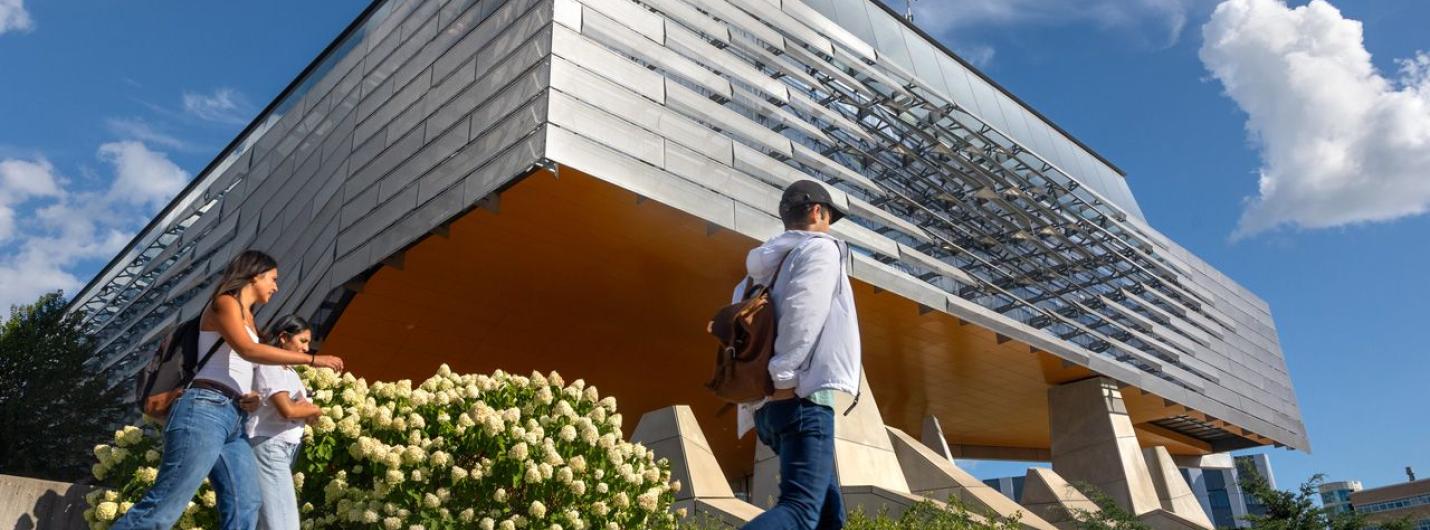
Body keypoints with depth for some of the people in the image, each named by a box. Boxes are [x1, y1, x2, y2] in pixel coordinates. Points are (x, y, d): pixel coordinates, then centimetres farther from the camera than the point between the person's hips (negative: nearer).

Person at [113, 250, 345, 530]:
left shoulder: (247, 317, 26)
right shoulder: (225, 303, 0)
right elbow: (248, 350, -17)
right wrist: (312, 359, -17)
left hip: (235, 419, 9)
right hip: (205, 410, -9)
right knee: (163, 508, -13)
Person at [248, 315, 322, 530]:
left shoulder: (289, 371, 20)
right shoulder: (269, 365, -8)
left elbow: (301, 407, 15)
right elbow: (287, 410, -19)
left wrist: (306, 408, -7)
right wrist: (314, 410, -2)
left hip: (285, 449, 9)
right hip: (269, 446, -9)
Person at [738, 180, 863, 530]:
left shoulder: (764, 265, 26)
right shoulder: (820, 248, 5)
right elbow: (803, 312, -15)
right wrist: (783, 377, -17)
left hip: (768, 404, 8)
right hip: (800, 396, -8)